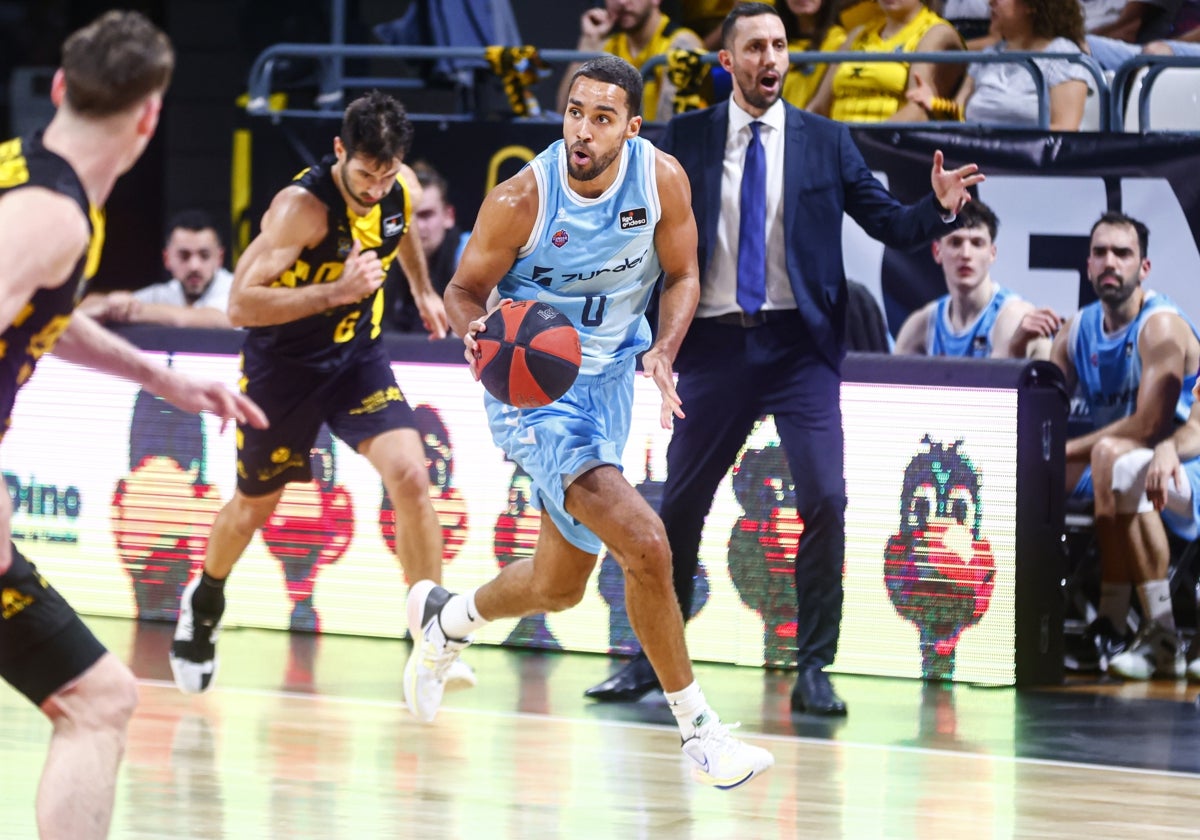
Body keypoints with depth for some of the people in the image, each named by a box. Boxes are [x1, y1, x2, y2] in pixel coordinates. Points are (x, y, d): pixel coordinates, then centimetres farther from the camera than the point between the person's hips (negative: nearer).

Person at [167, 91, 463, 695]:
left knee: (410, 476, -18)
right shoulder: (302, 207, -30)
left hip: (358, 354, 4)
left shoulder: (403, 190, -10)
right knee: (254, 506, 14)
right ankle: (205, 601, 46)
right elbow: (240, 306, -34)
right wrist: (336, 291, -41)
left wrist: (422, 289, 26)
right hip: (283, 363, -4)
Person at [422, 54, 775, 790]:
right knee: (644, 542, -23)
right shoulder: (520, 201, -22)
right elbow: (466, 290, -8)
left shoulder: (662, 179, -13)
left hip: (609, 377, 6)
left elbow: (681, 274, 2)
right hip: (531, 380, -6)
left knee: (559, 586, 18)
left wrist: (663, 353, -16)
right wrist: (477, 335, -31)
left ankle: (445, 619, 50)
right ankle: (698, 729, -10)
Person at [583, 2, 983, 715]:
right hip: (715, 343, 1)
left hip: (799, 344, -1)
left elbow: (888, 222, 2)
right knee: (681, 503, 8)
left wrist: (938, 209, -17)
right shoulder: (687, 138, 5)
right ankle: (653, 659, 24)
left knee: (825, 499, -14)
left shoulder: (825, 141, 5)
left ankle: (814, 669, -5)